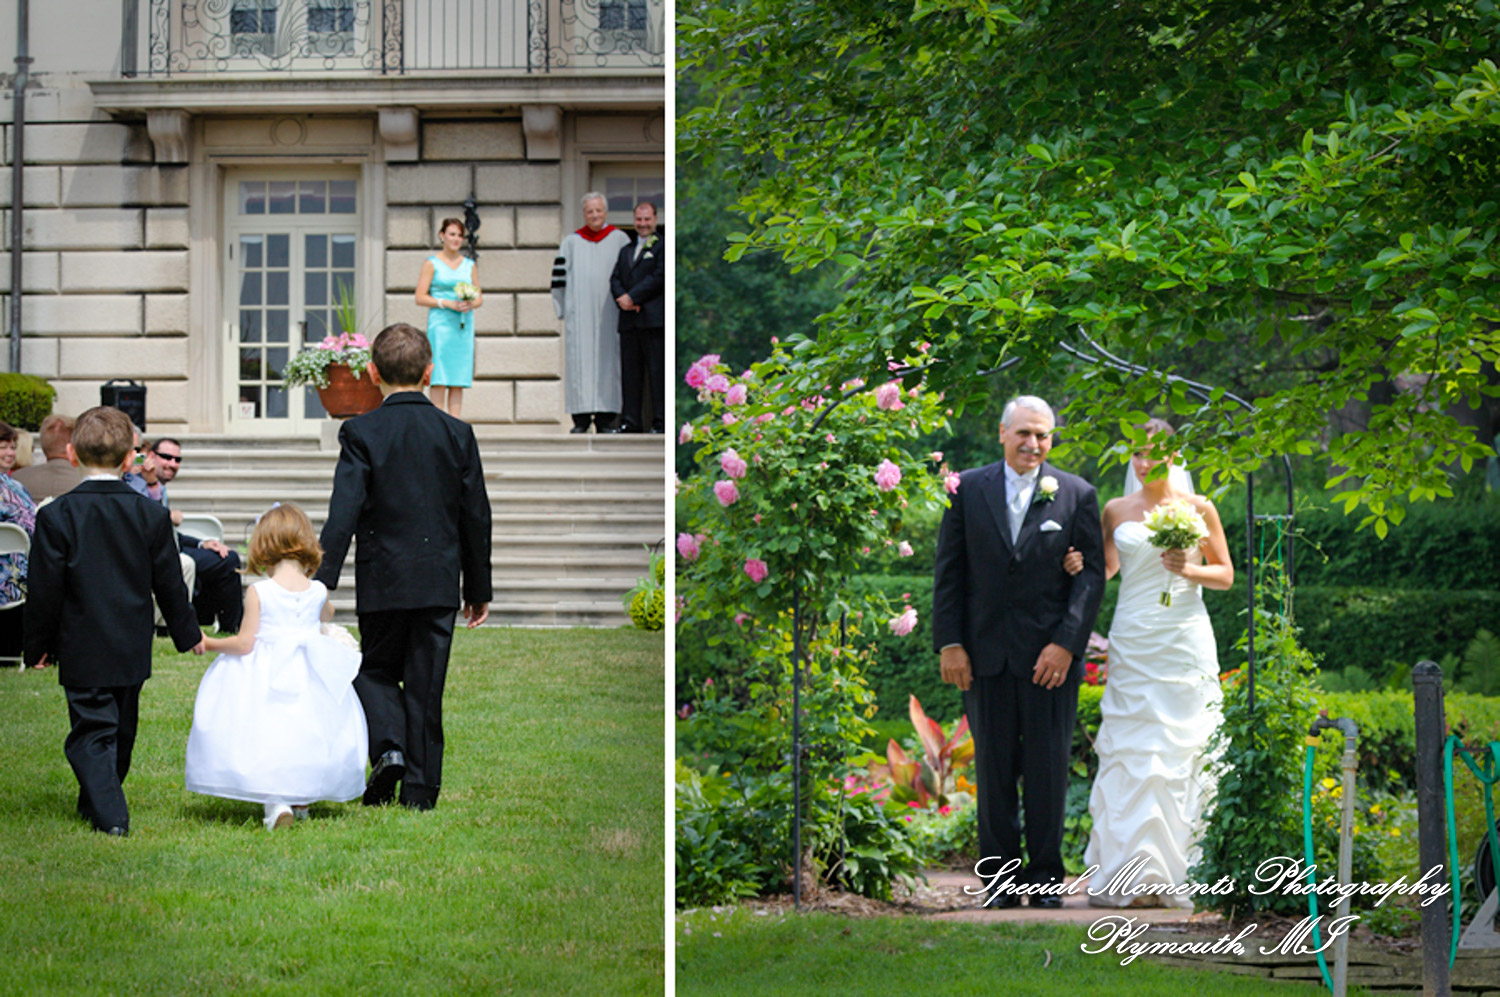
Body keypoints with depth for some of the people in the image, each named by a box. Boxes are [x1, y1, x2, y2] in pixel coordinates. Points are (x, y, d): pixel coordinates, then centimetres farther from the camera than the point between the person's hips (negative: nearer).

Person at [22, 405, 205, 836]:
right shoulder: (152, 515, -4)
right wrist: (188, 633, 17)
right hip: (133, 650, 3)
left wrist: (38, 646, 2)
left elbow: (44, 590, -10)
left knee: (91, 731, 2)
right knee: (122, 729, 19)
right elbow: (169, 583, 4)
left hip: (82, 652, -3)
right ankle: (99, 803, 33)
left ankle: (109, 814, -12)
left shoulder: (56, 516, -13)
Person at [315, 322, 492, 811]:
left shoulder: (361, 432, -8)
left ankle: (389, 748, -9)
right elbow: (476, 517, 5)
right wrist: (478, 589, 14)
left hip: (383, 581, -2)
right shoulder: (457, 434, 1)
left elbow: (343, 513, -15)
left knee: (376, 671, 16)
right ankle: (420, 787, 8)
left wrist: (321, 584, -14)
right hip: (439, 582, 2)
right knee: (425, 685, 9)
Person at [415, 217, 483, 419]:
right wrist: (447, 304, -13)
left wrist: (471, 304, -7)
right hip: (440, 324, -4)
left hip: (463, 326, 4)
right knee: (439, 379, -8)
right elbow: (420, 298, -2)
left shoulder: (469, 265, 14)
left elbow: (479, 298, 16)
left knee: (459, 380, 2)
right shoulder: (432, 264, 2)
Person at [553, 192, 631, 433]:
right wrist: (562, 308, 3)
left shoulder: (620, 240, 7)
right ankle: (581, 418, -1)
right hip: (579, 313, 0)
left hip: (608, 313, 0)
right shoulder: (571, 242, 9)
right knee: (579, 361, -3)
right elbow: (560, 277, 9)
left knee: (608, 360, -1)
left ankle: (605, 418, 2)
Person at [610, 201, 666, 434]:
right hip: (629, 320, 6)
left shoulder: (663, 247, 2)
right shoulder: (626, 250, 23)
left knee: (658, 371, -7)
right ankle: (631, 421, 9)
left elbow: (659, 276, -9)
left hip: (654, 319, -6)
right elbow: (615, 278, 15)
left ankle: (660, 422, -6)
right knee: (630, 371, 6)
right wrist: (622, 298, -6)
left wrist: (632, 297, -11)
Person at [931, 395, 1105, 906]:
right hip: (986, 653, 1)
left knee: (1049, 770, 2)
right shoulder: (968, 489, 6)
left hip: (1050, 655, -1)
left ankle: (1045, 875, 11)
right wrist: (949, 643, -2)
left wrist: (1066, 644, -10)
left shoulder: (1077, 495, 3)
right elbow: (948, 572, 6)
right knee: (993, 769, 5)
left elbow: (1091, 574, 0)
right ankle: (1000, 874, 12)